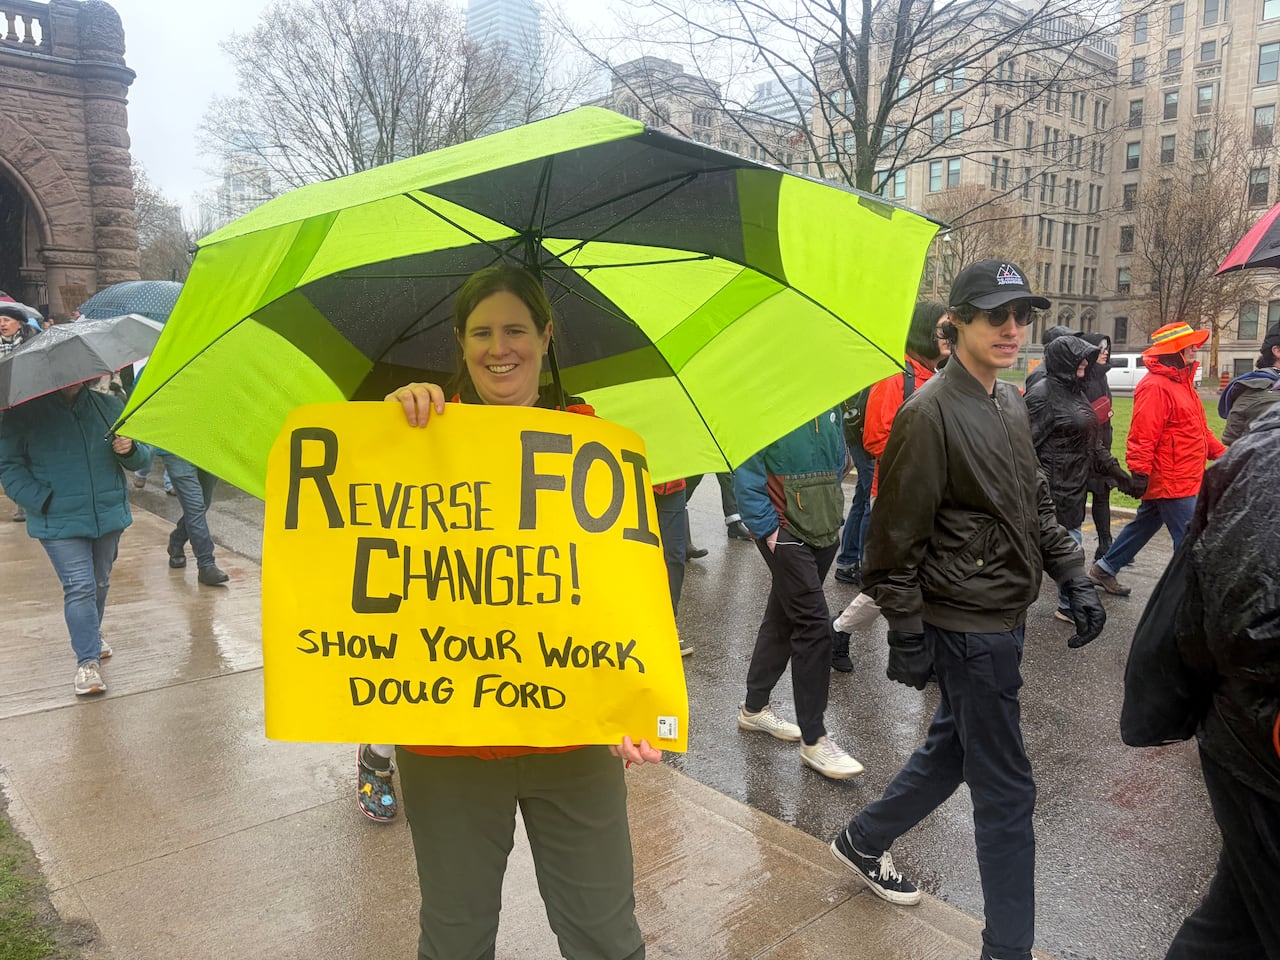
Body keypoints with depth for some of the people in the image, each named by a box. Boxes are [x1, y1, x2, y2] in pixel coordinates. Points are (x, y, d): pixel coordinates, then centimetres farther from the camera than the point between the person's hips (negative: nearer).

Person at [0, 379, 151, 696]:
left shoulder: (109, 406, 4)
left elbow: (143, 457, 9)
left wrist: (130, 450, -16)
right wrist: (43, 502, -15)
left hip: (109, 515, 4)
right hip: (59, 524, -4)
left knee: (99, 582, 18)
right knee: (79, 587, -10)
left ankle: (91, 636, 41)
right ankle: (88, 661, -2)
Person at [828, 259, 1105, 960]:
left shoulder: (1011, 404, 9)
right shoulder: (930, 413, -18)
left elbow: (1035, 505, 18)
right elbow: (897, 537, -18)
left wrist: (1075, 579, 10)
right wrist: (907, 634, -16)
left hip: (1003, 619, 9)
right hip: (967, 627, -9)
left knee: (950, 750, 22)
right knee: (1005, 789, 2)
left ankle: (863, 842, 43)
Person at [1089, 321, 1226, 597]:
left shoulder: (1181, 381, 15)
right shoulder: (1156, 386, -19)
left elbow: (1198, 428, 22)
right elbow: (1143, 434, -25)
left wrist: (1220, 452, 18)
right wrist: (1140, 472, -27)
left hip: (1183, 479, 11)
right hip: (1171, 482, -11)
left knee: (1144, 525, 19)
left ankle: (1105, 569, 29)